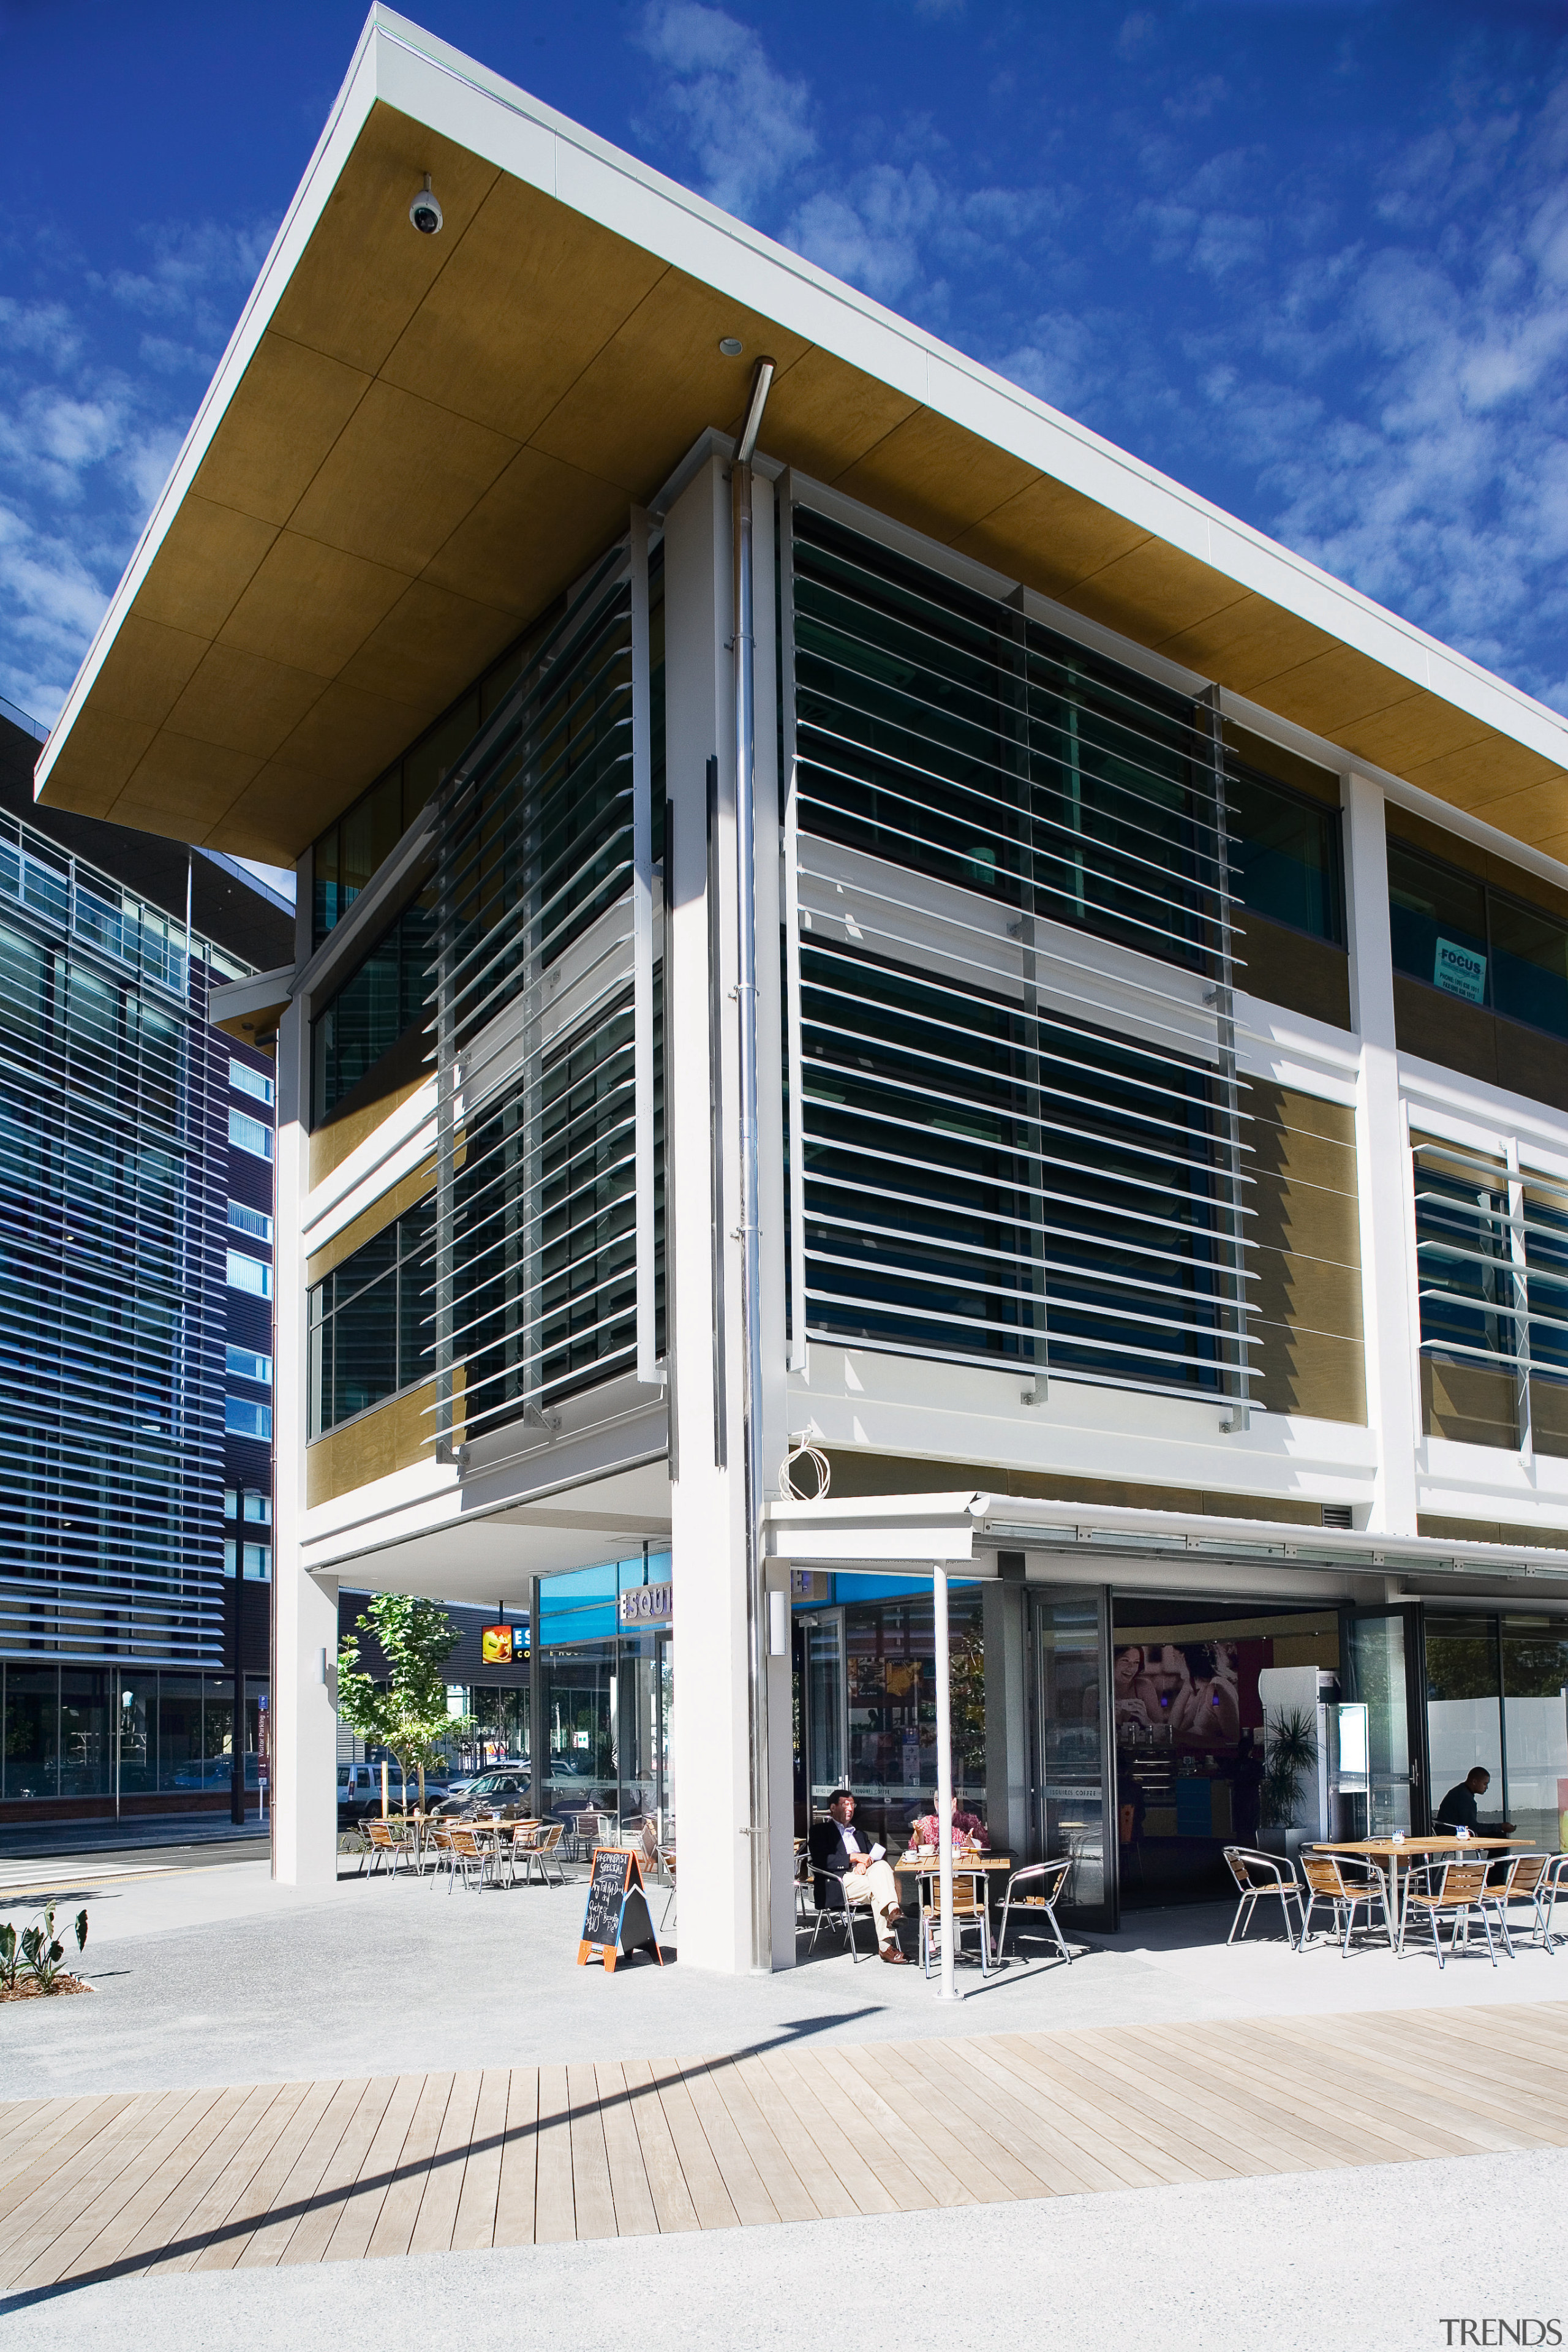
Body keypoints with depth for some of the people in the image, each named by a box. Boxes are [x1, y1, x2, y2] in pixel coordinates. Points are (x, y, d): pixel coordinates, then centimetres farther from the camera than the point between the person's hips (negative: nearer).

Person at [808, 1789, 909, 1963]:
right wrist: (854, 1858, -13)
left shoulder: (858, 1833, 34)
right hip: (839, 1881, -5)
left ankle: (892, 1910, -46)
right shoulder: (820, 1830, 12)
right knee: (877, 1890, -32)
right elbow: (822, 1861, -6)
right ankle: (886, 1946, -43)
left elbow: (872, 1856, 20)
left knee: (882, 1865, -30)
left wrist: (864, 1862, -6)